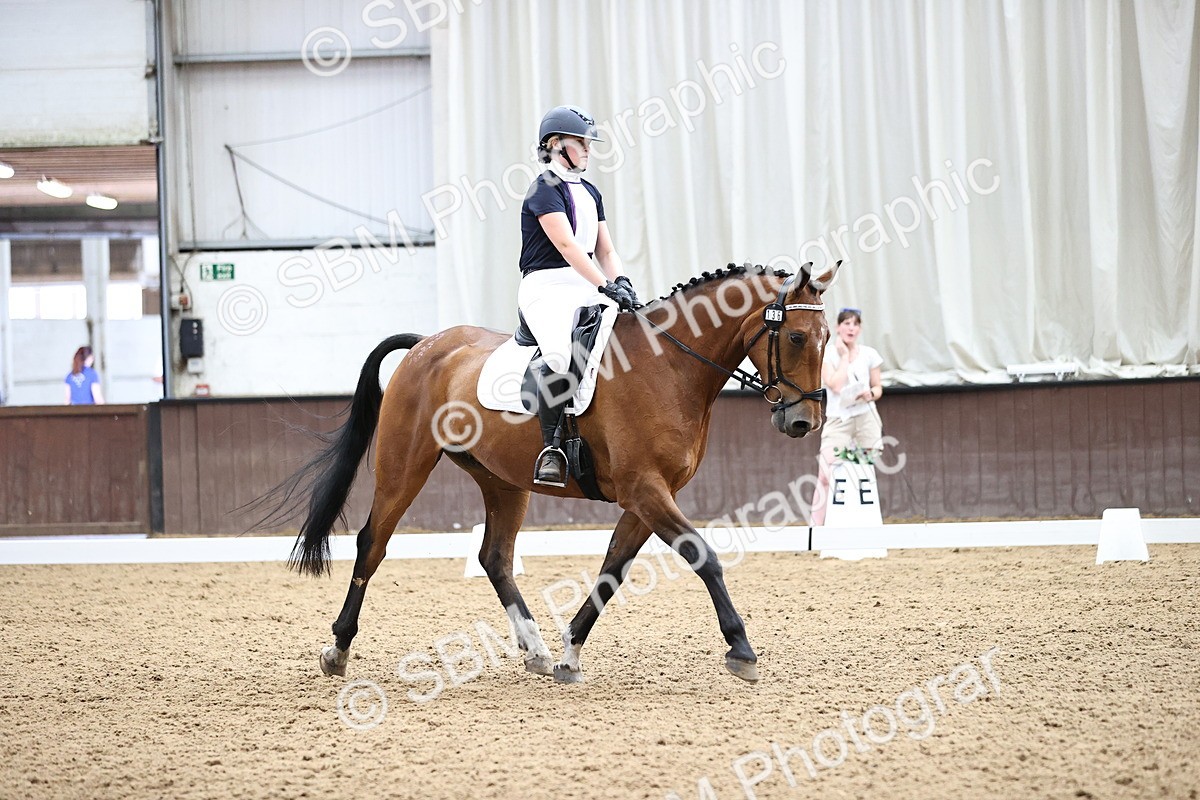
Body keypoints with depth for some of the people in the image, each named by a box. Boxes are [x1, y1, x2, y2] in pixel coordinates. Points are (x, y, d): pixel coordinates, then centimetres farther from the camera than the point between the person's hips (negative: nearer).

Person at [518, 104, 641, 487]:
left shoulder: (590, 193, 20)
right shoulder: (545, 188, -7)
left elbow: (605, 249, 17)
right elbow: (565, 244, -18)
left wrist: (621, 282, -4)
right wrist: (606, 286, -26)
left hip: (586, 288, 9)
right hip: (547, 286, -9)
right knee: (561, 355, -33)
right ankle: (551, 448, -24)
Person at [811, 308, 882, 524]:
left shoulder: (869, 354, 5)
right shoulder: (827, 354, -3)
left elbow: (878, 387, 13)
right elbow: (835, 385, -15)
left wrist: (870, 394, -11)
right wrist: (844, 355, -9)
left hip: (866, 419, 2)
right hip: (838, 420, -2)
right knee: (825, 476, -13)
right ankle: (816, 527, -12)